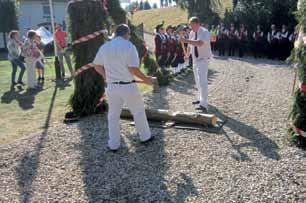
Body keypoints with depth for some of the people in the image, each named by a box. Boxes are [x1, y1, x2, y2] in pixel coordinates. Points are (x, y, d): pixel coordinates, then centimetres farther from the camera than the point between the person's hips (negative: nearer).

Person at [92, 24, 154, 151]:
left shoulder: (104, 47, 6)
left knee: (113, 115, 15)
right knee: (138, 111, 16)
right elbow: (133, 69, -17)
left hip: (111, 86, 4)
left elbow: (97, 66, 9)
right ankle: (145, 137, 30)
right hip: (127, 86, -4)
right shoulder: (129, 46, -10)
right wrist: (145, 79, -4)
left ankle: (114, 145, 20)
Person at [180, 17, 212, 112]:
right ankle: (201, 99, 33)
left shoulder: (204, 32, -20)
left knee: (202, 81, -16)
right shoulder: (192, 33, 3)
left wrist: (186, 40, -40)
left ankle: (203, 105, -16)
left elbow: (199, 43, -38)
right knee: (198, 81, 17)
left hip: (203, 59, -8)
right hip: (195, 59, 8)